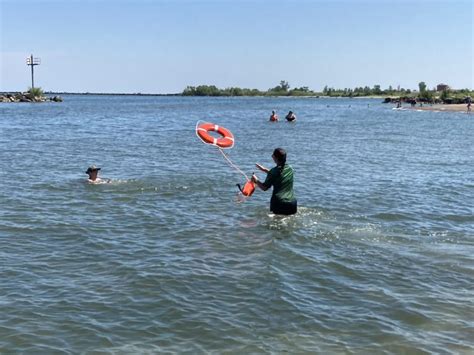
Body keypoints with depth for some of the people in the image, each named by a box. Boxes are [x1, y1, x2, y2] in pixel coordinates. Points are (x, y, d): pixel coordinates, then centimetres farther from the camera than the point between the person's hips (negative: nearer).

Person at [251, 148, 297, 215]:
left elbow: (264, 188, -4)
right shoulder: (290, 169, 7)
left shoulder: (274, 171, -11)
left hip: (279, 203, -5)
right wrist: (264, 169, 29)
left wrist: (256, 180, 13)